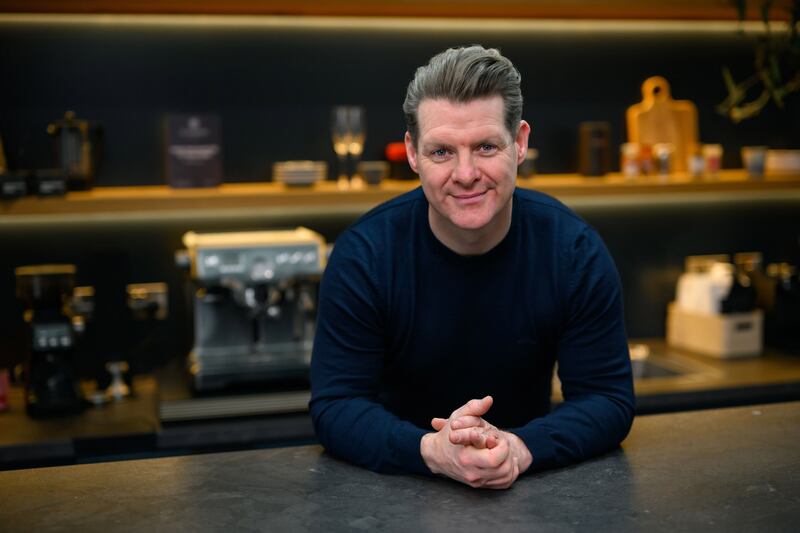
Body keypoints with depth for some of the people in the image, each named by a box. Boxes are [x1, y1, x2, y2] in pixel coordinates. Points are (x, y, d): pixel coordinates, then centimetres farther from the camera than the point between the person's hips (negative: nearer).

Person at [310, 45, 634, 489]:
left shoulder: (575, 250, -12)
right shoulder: (362, 255, -14)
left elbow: (609, 398, -10)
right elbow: (335, 405, -14)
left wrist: (521, 448, -29)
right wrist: (431, 451, -32)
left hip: (529, 484, 1)